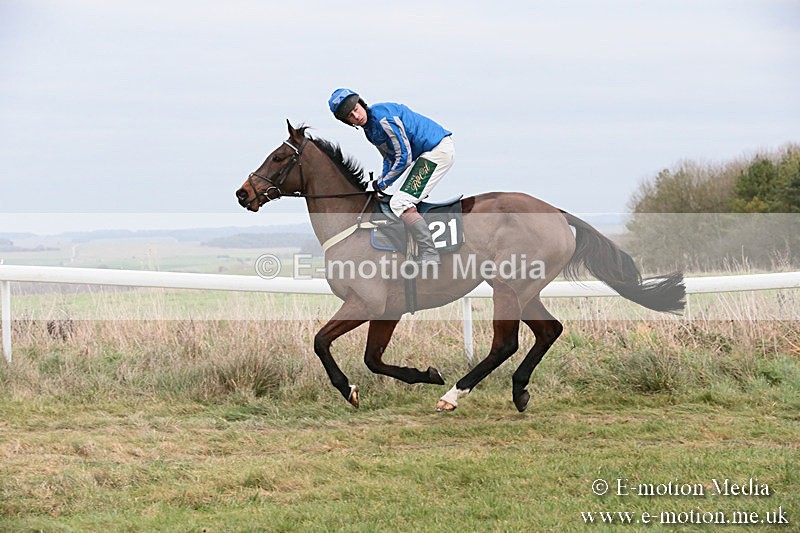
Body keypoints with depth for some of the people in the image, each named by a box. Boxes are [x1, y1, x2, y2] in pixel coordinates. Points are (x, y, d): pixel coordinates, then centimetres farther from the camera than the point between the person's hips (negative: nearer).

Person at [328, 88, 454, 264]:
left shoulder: (383, 118, -20)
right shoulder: (370, 129, 12)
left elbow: (404, 157, -17)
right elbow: (390, 158, 21)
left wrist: (383, 183, -7)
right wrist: (381, 182, 6)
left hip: (438, 150, -11)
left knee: (400, 203, -18)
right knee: (403, 200, 23)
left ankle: (429, 257, -26)